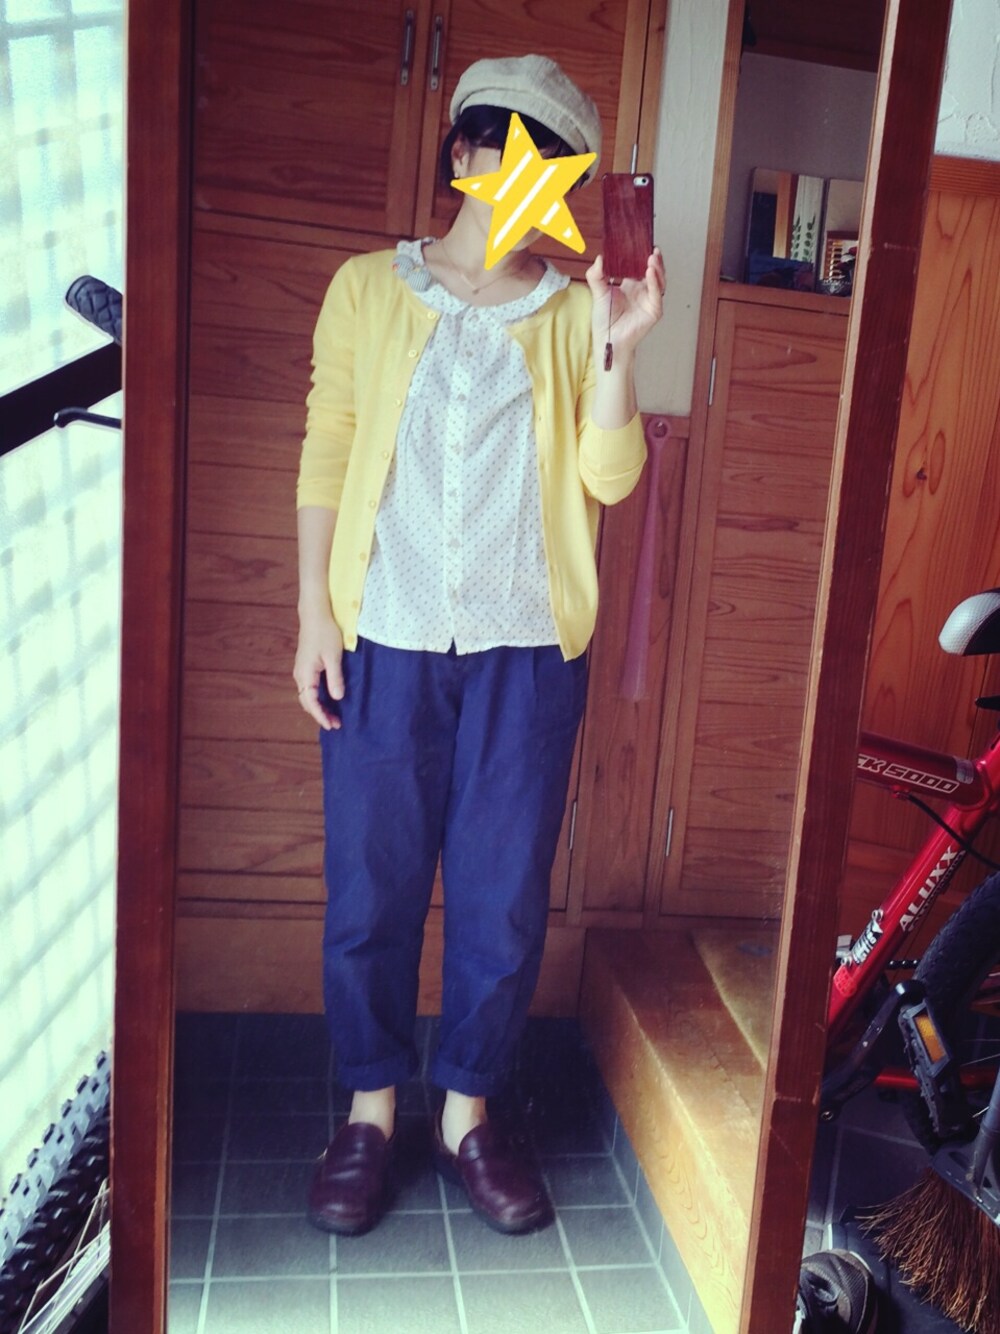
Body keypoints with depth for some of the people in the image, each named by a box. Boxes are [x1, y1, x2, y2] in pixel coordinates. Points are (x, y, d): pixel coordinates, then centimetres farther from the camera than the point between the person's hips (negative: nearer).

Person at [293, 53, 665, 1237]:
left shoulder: (576, 312, 8)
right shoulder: (369, 288, 7)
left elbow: (608, 479, 0)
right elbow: (326, 453, 5)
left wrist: (617, 351, -13)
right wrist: (314, 612, -1)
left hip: (527, 653, 1)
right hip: (383, 643, 0)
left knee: (505, 898, 7)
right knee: (370, 889, 7)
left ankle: (468, 1113, 28)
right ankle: (370, 1109, 29)